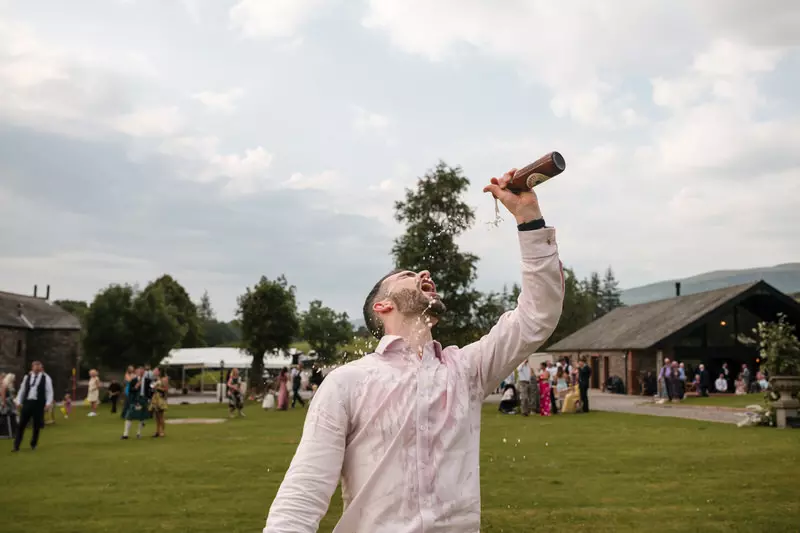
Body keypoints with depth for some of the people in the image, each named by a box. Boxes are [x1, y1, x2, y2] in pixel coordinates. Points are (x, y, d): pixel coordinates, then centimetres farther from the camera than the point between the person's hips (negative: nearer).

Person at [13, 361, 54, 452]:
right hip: (27, 402, 2)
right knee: (21, 424, 1)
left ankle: (33, 444, 23)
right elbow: (22, 390, 12)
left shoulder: (46, 378, 1)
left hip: (39, 403, -2)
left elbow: (49, 391, -1)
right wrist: (18, 402, 5)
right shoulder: (27, 377, 9)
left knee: (37, 425, 6)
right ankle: (16, 445, 7)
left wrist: (48, 403, -11)